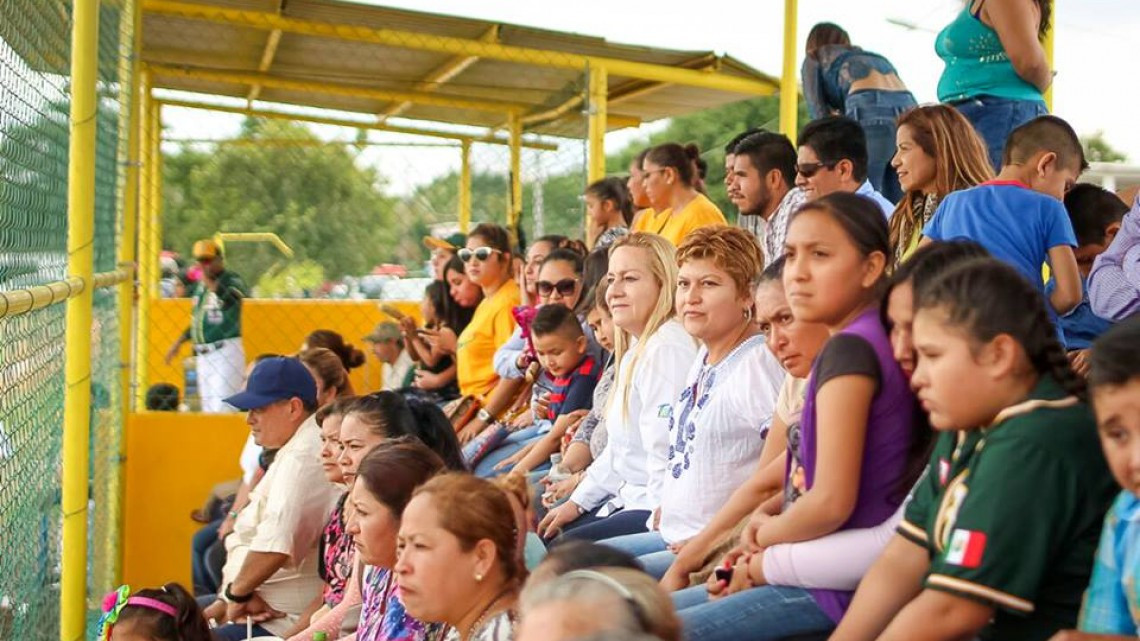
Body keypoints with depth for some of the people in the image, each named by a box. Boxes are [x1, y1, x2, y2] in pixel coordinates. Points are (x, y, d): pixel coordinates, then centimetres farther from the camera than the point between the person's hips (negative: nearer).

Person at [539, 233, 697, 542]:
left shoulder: (666, 349, -18)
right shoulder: (637, 349, 17)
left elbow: (665, 454, -24)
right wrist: (577, 502, 16)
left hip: (655, 510, -11)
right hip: (626, 497, 11)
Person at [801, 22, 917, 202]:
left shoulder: (814, 60, 25)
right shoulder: (877, 57, 38)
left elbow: (818, 109, 12)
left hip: (869, 113, -5)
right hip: (908, 109, 5)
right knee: (897, 204, 4)